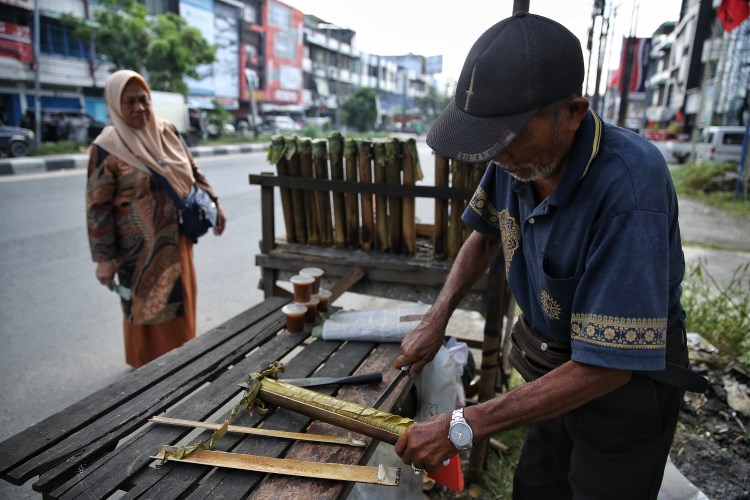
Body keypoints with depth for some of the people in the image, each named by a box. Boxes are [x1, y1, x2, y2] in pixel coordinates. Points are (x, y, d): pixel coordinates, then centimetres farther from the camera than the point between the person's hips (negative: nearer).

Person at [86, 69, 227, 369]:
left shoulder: (166, 131, 3)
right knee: (148, 308, 7)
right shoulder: (107, 148, -13)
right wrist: (104, 258, -12)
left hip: (177, 239, 6)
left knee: (180, 302, 16)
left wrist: (213, 203, 7)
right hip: (141, 247, -5)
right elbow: (98, 207, -12)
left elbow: (192, 172, 15)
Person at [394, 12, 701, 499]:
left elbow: (606, 367, -32)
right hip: (555, 365, 6)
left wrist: (462, 428, -28)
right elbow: (484, 236, 6)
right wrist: (436, 318, -7)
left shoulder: (629, 188, -35)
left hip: (627, 381, -5)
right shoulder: (516, 156, -14)